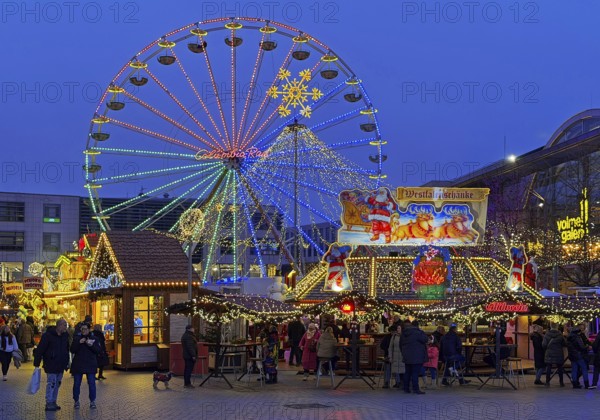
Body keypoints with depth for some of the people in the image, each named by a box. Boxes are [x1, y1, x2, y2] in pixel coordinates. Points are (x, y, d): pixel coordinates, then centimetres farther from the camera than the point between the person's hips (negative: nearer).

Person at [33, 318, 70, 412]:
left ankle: (53, 402, 21)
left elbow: (67, 349, 15)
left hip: (61, 365, 7)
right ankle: (49, 404, 0)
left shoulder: (65, 335, 6)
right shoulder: (48, 335, -15)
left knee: (57, 384, 12)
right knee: (51, 383, -6)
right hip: (51, 365, -7)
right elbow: (40, 350, -15)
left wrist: (67, 362, 13)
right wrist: (36, 363, -15)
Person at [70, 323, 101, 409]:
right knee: (76, 384, 3)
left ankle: (92, 401, 7)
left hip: (90, 365, 0)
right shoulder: (76, 338, 5)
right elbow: (72, 350, -5)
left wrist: (91, 345, -20)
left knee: (92, 384, 0)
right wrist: (79, 343, -18)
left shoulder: (94, 339, 5)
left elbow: (98, 350, -4)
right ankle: (76, 401, 13)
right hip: (78, 365, 0)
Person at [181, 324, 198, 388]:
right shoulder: (189, 336, -17)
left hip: (186, 355, 11)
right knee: (189, 369, -9)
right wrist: (193, 355, -23)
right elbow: (190, 347, -24)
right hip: (190, 356, -11)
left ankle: (186, 383, 19)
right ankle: (187, 384, -10)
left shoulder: (185, 335, 19)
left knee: (187, 369, 14)